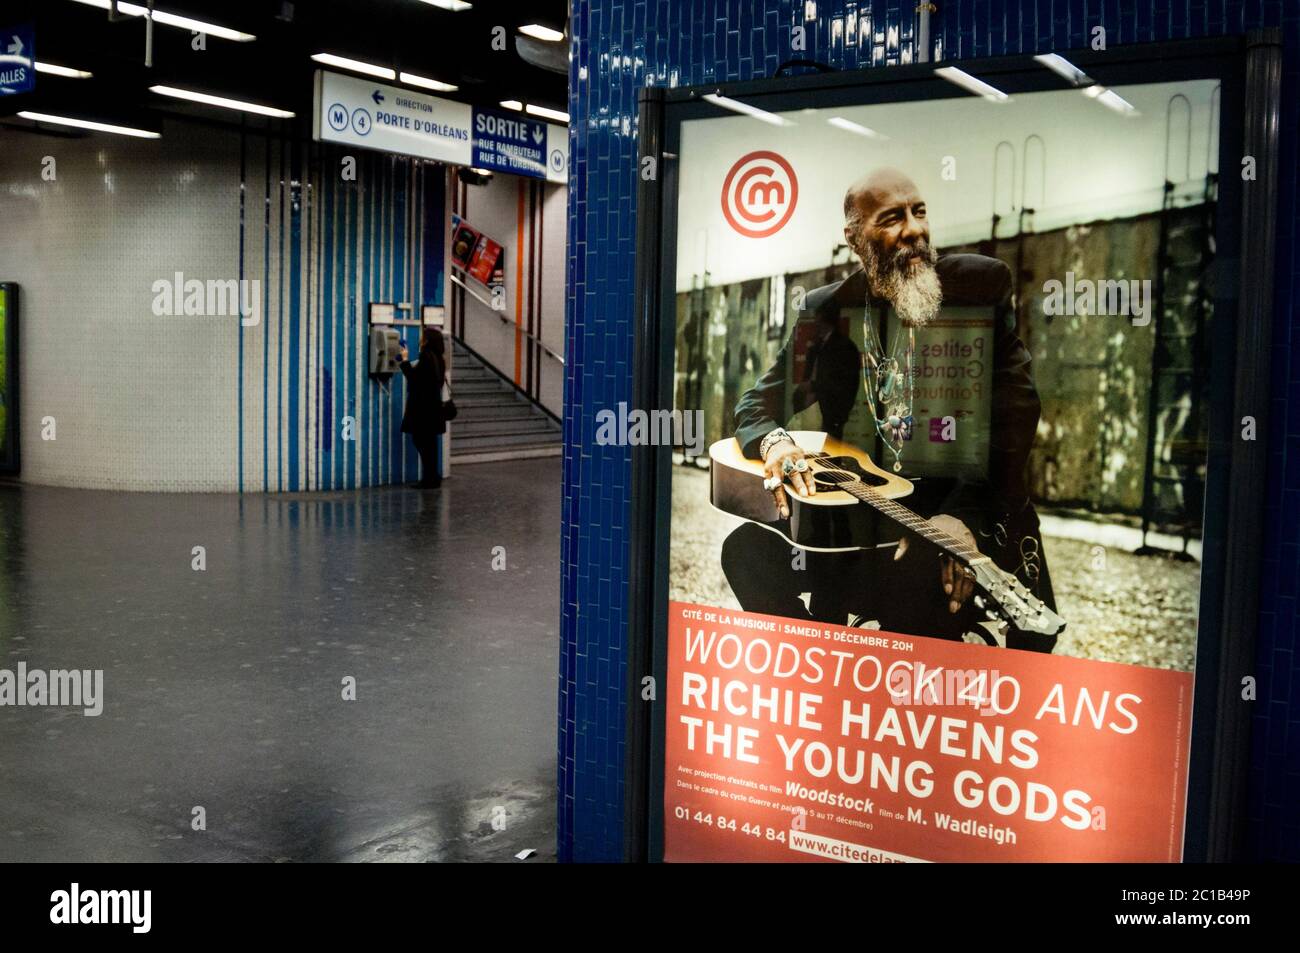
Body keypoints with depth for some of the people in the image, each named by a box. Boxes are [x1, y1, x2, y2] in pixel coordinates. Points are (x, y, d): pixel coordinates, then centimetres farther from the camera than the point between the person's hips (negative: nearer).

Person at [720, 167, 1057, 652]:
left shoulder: (981, 284, -3)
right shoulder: (824, 310, 7)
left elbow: (1013, 409, -11)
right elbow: (758, 403, 10)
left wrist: (964, 512, -26)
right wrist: (773, 441, -16)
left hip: (965, 512, -4)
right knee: (747, 548, -15)